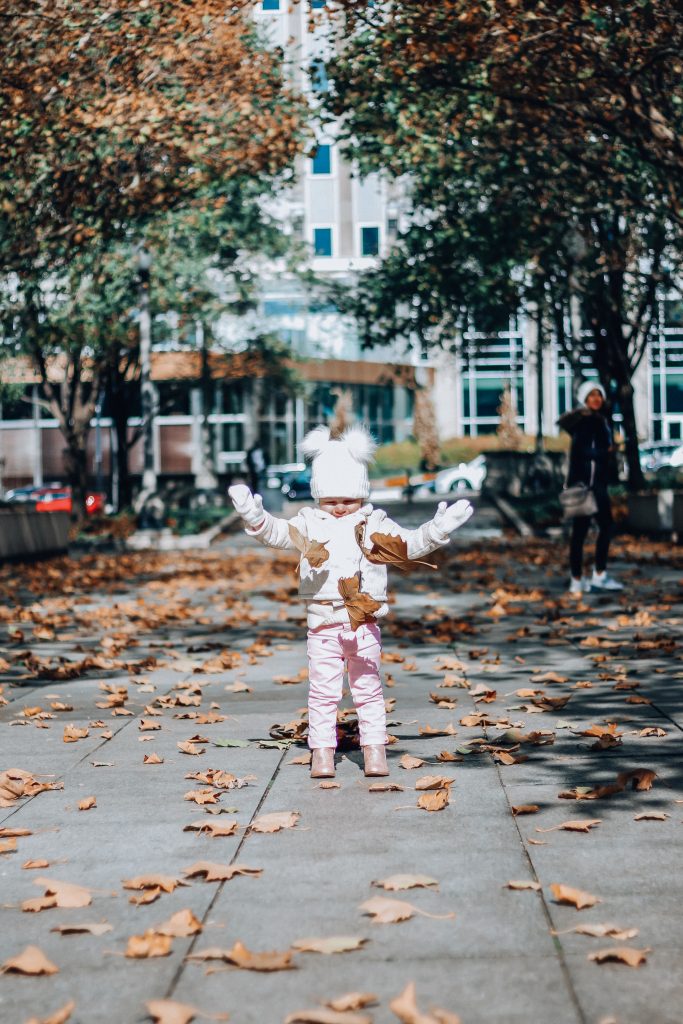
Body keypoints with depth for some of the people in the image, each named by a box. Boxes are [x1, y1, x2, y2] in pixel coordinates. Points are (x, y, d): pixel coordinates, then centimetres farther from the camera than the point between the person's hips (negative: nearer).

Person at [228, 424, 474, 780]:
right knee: (323, 691, 3)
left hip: (365, 623, 0)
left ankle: (374, 750, 15)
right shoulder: (309, 524, 4)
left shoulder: (374, 524, 5)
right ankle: (322, 752, 10)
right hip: (323, 626, 0)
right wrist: (254, 516, -26)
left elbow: (410, 544, 1)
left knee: (368, 689, 7)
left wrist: (437, 529, -15)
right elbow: (275, 533, -6)